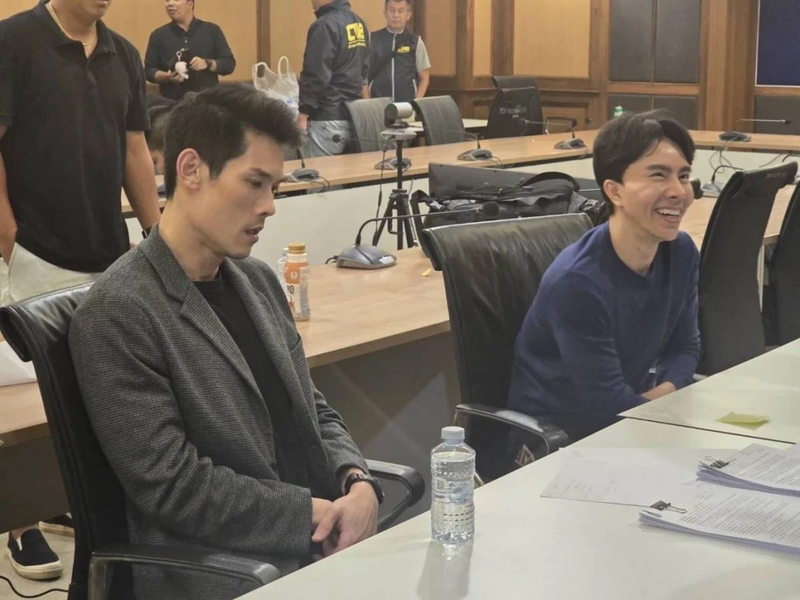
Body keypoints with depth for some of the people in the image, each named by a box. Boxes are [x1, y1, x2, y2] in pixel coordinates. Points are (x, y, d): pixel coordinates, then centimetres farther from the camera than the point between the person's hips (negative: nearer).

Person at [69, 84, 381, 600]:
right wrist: (314, 514, -13)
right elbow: (173, 485, -16)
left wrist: (358, 485, -4)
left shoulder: (258, 281, 11)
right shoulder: (117, 315, -13)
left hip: (328, 538, 7)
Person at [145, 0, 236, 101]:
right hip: (172, 102, 0)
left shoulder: (211, 31, 7)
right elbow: (149, 70, 8)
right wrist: (167, 77, -13)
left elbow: (229, 63, 5)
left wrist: (207, 63, -13)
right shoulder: (159, 35, 9)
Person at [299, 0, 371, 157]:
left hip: (328, 120, -9)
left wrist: (302, 116, -14)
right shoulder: (359, 22, 13)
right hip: (354, 116, 9)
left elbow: (315, 77, -17)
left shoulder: (325, 26, -14)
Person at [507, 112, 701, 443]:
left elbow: (684, 347, 6)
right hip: (554, 436, -7)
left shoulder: (681, 253, -4)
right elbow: (608, 409, -25)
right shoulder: (577, 282, -27)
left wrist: (662, 394, -15)